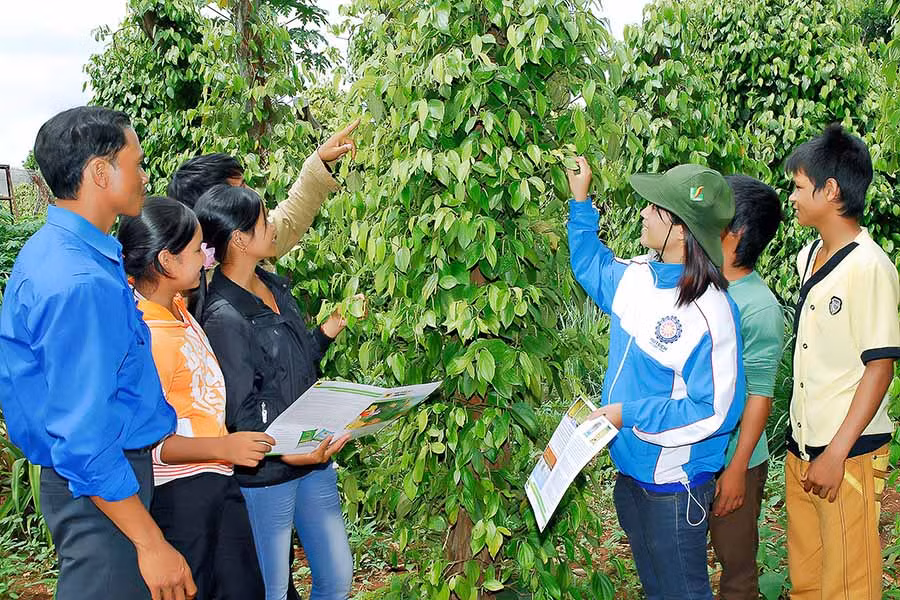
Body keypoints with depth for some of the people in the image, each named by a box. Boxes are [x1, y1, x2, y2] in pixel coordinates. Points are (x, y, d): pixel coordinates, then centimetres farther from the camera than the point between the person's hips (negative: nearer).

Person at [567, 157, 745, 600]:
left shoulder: (710, 313, -27)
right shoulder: (635, 278, -3)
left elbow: (714, 411, -26)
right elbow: (590, 266, 20)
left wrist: (628, 414, -24)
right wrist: (580, 200, 14)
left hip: (674, 485, -7)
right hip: (630, 471, 8)